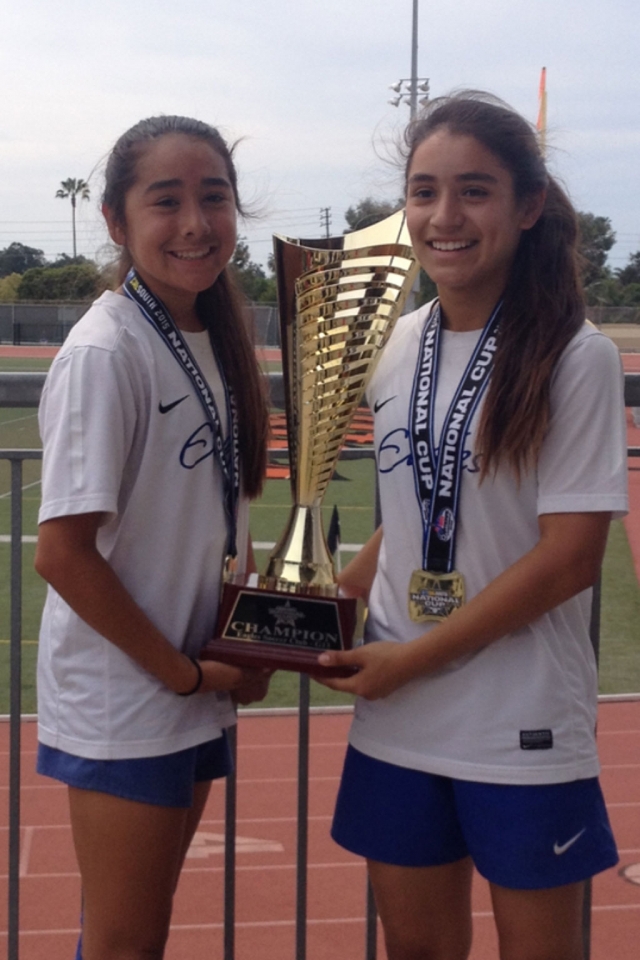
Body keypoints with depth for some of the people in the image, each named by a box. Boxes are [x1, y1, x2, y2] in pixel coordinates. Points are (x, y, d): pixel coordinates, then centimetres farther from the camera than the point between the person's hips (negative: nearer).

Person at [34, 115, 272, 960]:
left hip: (199, 690, 7)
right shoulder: (105, 352, -19)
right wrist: (179, 670, -14)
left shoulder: (215, 338, 5)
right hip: (122, 698, -7)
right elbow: (64, 553, -21)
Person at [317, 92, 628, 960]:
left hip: (523, 725, -5)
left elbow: (570, 557, -16)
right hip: (396, 718, 5)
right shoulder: (400, 345, 5)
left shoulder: (575, 358, -12)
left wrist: (414, 659, -14)